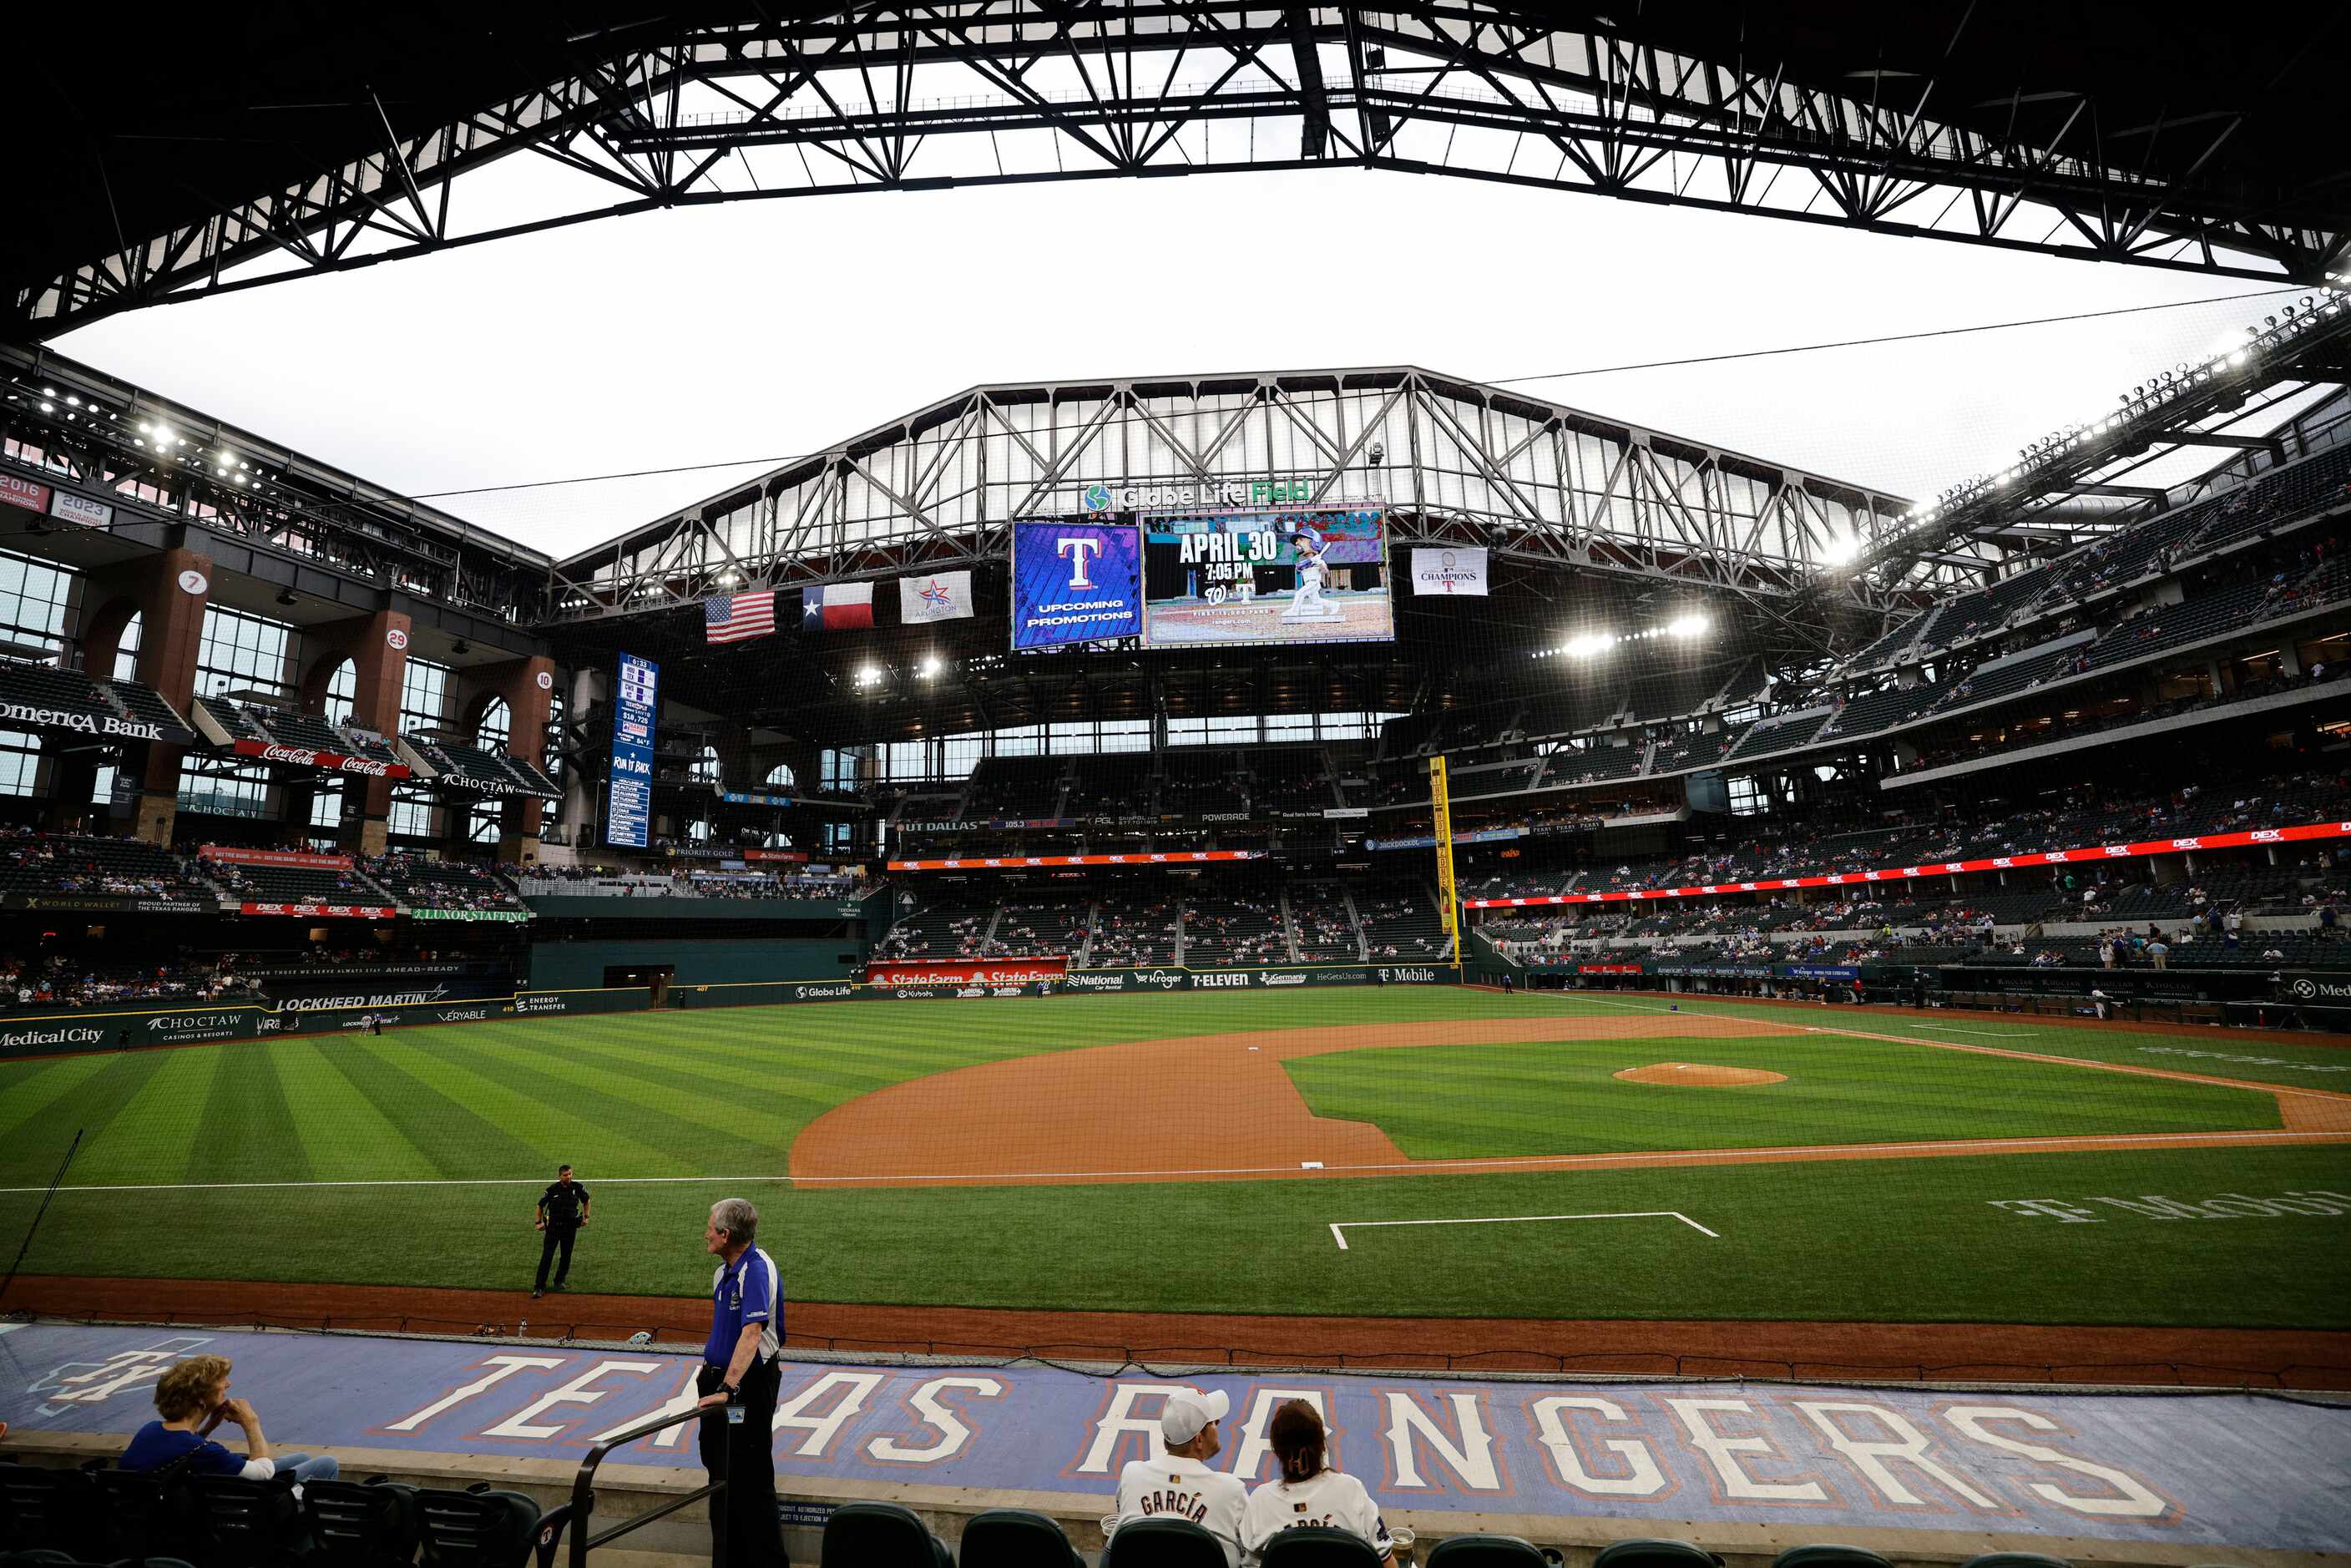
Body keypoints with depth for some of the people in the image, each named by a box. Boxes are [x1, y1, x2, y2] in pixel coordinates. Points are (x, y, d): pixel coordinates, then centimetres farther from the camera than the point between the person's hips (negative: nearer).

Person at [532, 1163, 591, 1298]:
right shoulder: (552, 1189, -10)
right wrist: (539, 1222, -2)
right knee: (546, 1256, -6)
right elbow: (540, 1205, 4)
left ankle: (559, 1281, 27)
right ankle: (539, 1287, -1)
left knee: (566, 1256, 9)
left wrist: (586, 1216, 9)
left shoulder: (578, 1188, -5)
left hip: (571, 1226, 2)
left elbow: (586, 1200, 13)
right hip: (553, 1226, -2)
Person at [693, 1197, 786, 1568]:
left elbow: (752, 1333, -33)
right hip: (721, 1377, 10)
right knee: (719, 1470, 21)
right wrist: (710, 1367, 17)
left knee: (751, 1481, 1)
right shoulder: (724, 1270, 6)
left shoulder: (757, 1270, -25)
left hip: (750, 1384, -10)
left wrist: (729, 1388, -36)